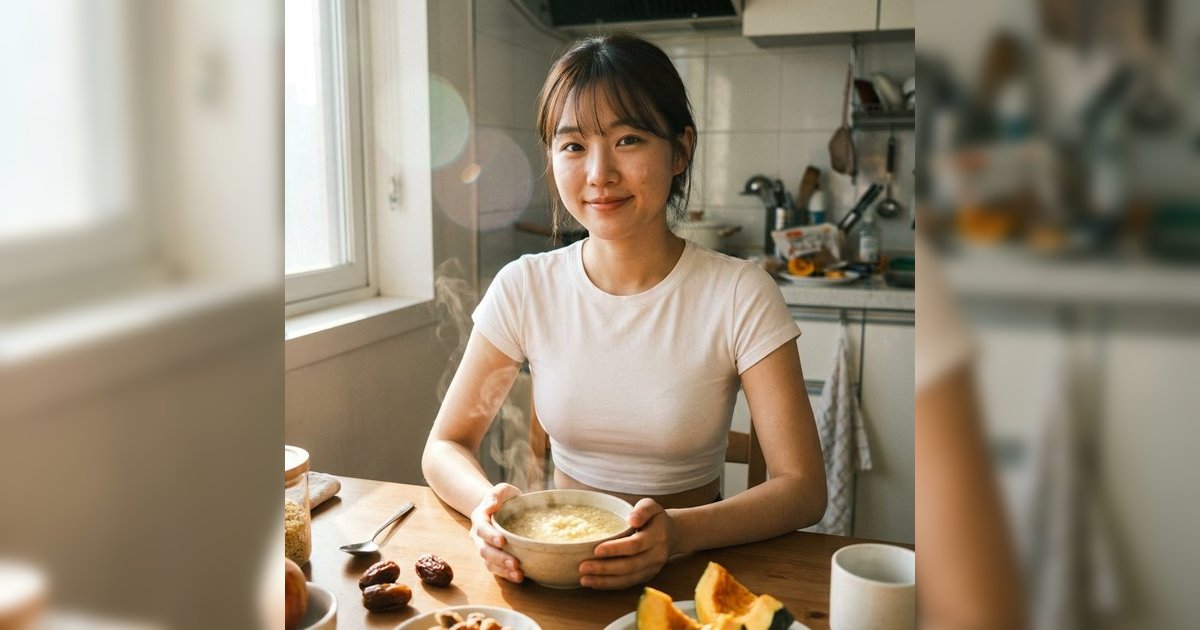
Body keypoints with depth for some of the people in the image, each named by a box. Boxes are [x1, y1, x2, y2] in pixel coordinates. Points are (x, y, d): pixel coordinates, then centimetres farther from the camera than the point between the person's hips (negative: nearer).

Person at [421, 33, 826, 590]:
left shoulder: (738, 295, -11)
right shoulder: (525, 288, -3)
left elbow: (802, 487, -13)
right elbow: (445, 446, 2)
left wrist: (679, 532, -30)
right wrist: (489, 504, -21)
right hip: (556, 560, 3)